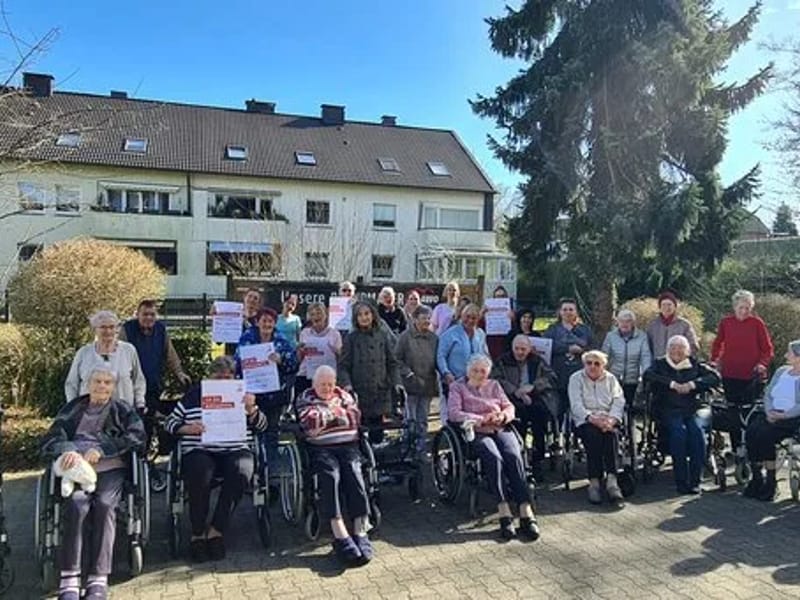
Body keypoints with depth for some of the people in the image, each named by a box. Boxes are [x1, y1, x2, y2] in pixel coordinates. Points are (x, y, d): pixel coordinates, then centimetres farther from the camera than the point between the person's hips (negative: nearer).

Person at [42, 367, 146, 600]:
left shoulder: (123, 410, 18)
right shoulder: (72, 409, 23)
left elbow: (137, 436, 1)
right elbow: (50, 440, 10)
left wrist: (102, 449, -12)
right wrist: (67, 450, -13)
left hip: (111, 469, -1)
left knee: (104, 504, -31)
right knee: (76, 503, -31)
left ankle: (98, 580, -31)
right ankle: (69, 580, -29)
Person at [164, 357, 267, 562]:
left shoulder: (241, 394, 18)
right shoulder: (194, 395, 16)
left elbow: (261, 426, 12)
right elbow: (171, 422, 15)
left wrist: (251, 409, -9)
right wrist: (188, 428, -7)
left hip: (235, 450, 1)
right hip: (199, 451, -1)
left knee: (242, 471, -32)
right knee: (200, 473, -34)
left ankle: (216, 529, -19)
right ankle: (197, 533, -15)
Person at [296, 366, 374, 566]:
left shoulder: (343, 395, 22)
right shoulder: (305, 399, 13)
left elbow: (356, 417, 6)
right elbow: (310, 422, -6)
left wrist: (328, 411, 2)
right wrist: (337, 412, 4)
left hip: (348, 445, 2)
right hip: (321, 448, -2)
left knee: (354, 474, -25)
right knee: (330, 475, -29)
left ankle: (360, 531, -28)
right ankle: (340, 534, -34)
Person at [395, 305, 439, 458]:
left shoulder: (434, 338, 7)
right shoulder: (405, 336, -5)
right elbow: (397, 359, -6)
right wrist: (409, 374, -12)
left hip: (428, 385, 4)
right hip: (411, 385, -4)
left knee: (423, 421, 11)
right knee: (411, 420, -3)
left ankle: (421, 451, 21)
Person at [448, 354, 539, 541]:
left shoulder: (494, 385, 26)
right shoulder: (458, 387, 15)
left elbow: (509, 407, 18)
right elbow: (453, 413, 0)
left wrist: (501, 416, -6)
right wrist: (480, 419, -11)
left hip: (500, 429, 3)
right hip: (476, 433, -3)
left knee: (514, 456, -29)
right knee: (494, 457, -34)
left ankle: (526, 513, -35)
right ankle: (504, 515, -36)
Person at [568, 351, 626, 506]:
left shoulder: (610, 378, 16)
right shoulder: (576, 378, 8)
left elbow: (618, 401, 3)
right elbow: (576, 405, -5)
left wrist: (611, 419, -17)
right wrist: (592, 419, -22)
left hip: (608, 419, 2)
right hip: (585, 420, -2)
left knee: (612, 433, -31)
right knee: (593, 435, -33)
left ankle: (612, 480, -36)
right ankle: (594, 482, -32)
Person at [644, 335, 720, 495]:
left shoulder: (694, 365, 18)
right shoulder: (660, 364, 14)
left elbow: (715, 378, 4)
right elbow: (648, 376, -6)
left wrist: (692, 384, -10)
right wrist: (672, 384, -14)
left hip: (691, 410, 1)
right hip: (668, 410, -1)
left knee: (697, 431, -28)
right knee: (678, 430, -30)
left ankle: (694, 481, -20)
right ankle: (681, 482, -24)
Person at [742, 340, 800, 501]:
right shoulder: (781, 371, 17)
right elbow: (768, 394, 13)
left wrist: (783, 415, -20)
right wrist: (769, 411, -4)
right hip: (773, 416, 6)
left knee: (765, 434, -28)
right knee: (751, 431, -22)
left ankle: (771, 483, -16)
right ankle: (756, 478, -15)